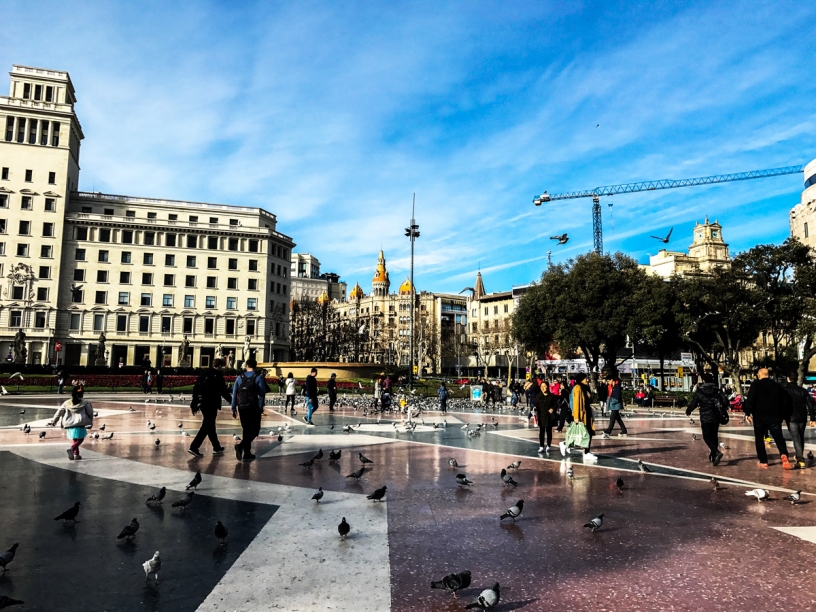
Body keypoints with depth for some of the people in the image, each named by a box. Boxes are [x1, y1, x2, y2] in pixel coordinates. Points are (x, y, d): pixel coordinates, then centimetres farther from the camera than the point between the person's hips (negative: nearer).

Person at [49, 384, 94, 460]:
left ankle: (76, 454, 19)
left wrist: (53, 421, 21)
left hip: (69, 425, 4)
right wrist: (91, 421, 22)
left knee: (74, 440, 21)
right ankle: (72, 448, -23)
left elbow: (59, 412, 10)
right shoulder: (85, 402, -2)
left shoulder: (67, 403, 7)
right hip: (80, 425, -4)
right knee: (80, 439, 4)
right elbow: (90, 413, 4)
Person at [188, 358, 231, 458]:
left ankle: (217, 447, 27)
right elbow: (223, 391, -7)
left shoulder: (204, 374, 10)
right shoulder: (218, 376, -9)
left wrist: (194, 404, 14)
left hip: (202, 403, 8)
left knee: (210, 425, 16)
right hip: (212, 404, -8)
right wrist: (231, 400, 8)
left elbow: (195, 388, 10)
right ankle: (194, 447, -10)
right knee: (206, 426, -3)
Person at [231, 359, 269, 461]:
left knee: (246, 430, 15)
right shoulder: (259, 377, -3)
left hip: (242, 407, 5)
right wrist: (261, 407, -1)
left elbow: (234, 394, 6)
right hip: (253, 407, -4)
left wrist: (234, 408, 11)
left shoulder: (240, 378, 7)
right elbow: (262, 393, -8)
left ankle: (247, 453, 17)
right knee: (254, 430, 1)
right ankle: (241, 445, -21)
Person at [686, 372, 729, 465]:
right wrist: (722, 408, 22)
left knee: (707, 437, 0)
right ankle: (713, 457, 22)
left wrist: (688, 411, 11)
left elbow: (693, 404, -7)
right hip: (716, 417, 4)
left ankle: (717, 453, -23)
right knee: (714, 436, 16)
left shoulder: (699, 391, -7)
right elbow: (725, 402, -1)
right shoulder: (717, 390, 2)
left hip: (705, 418, -4)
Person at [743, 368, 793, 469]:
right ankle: (784, 454, -21)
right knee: (778, 437, 6)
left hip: (759, 416, -2)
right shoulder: (777, 385, 9)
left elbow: (750, 400, -13)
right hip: (774, 416, 3)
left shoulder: (756, 385, -3)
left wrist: (747, 413, -8)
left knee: (759, 438, 9)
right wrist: (784, 416, 17)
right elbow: (785, 402, 12)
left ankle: (763, 461, 7)